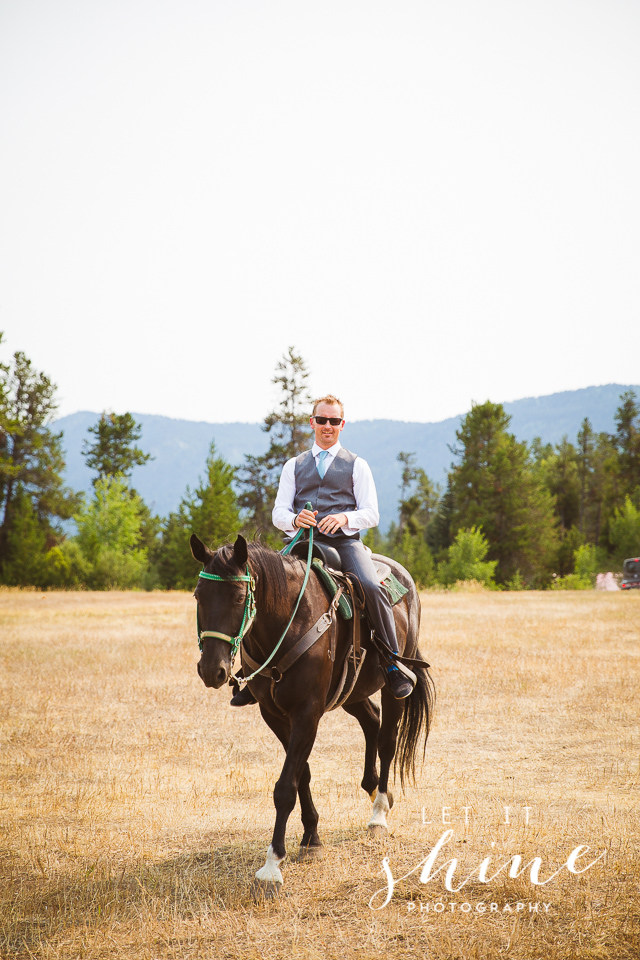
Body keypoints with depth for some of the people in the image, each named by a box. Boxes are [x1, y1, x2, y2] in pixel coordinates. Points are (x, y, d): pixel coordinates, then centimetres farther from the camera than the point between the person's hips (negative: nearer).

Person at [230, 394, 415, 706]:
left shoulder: (356, 465, 14)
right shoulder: (294, 466, 20)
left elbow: (371, 514, 5)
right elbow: (278, 513, 12)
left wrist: (344, 518, -17)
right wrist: (295, 519, -12)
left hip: (344, 542, -2)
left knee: (371, 587, -30)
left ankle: (395, 665, -18)